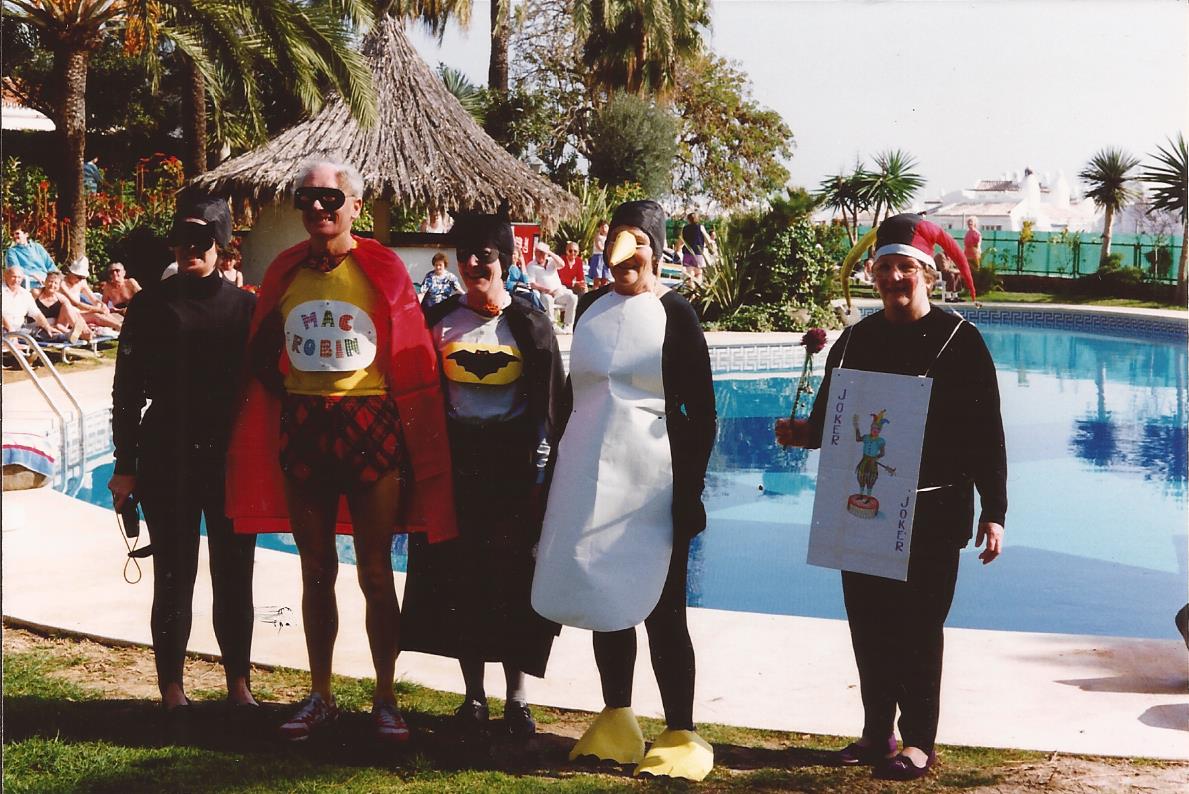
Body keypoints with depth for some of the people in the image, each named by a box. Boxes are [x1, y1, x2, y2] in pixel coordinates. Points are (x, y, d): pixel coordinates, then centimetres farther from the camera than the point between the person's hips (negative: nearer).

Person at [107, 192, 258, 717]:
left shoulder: (244, 306, 7)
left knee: (234, 574, 5)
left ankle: (239, 683, 15)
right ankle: (172, 688, 12)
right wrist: (125, 466, -2)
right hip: (168, 458, -1)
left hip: (232, 457, 1)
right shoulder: (151, 305, 4)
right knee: (174, 575, 3)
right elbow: (127, 389, 3)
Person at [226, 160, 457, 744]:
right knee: (316, 570, 11)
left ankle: (385, 700, 13)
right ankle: (320, 696, 22)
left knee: (374, 572, 2)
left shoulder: (382, 269, -4)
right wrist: (286, 396, 3)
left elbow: (411, 360, -2)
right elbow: (262, 353, 16)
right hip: (301, 428, 4)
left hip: (370, 426, -3)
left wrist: (412, 439, -5)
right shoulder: (285, 271, 7)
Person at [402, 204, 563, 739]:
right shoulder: (439, 321, 6)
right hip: (454, 463, 2)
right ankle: (474, 696, 16)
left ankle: (516, 698, 10)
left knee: (514, 579, -1)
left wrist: (541, 474, -5)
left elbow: (549, 406, 1)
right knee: (459, 578, 4)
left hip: (514, 464, -2)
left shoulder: (530, 325, 1)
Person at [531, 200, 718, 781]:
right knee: (604, 600, 11)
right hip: (588, 476, 5)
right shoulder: (590, 307, 9)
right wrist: (560, 467, 15)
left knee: (660, 608, -1)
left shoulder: (676, 314, -5)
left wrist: (690, 492, -10)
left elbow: (702, 413, -5)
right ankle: (616, 721, 24)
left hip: (651, 482, -5)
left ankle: (681, 735, 7)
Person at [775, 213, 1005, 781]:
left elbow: (986, 434, -7)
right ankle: (877, 733, 24)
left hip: (932, 516, -5)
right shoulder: (855, 340, 9)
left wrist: (994, 512, -11)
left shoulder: (958, 340, -6)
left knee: (918, 628, 1)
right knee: (868, 626, 10)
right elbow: (827, 419, 16)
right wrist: (801, 433, -7)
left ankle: (918, 741, 15)